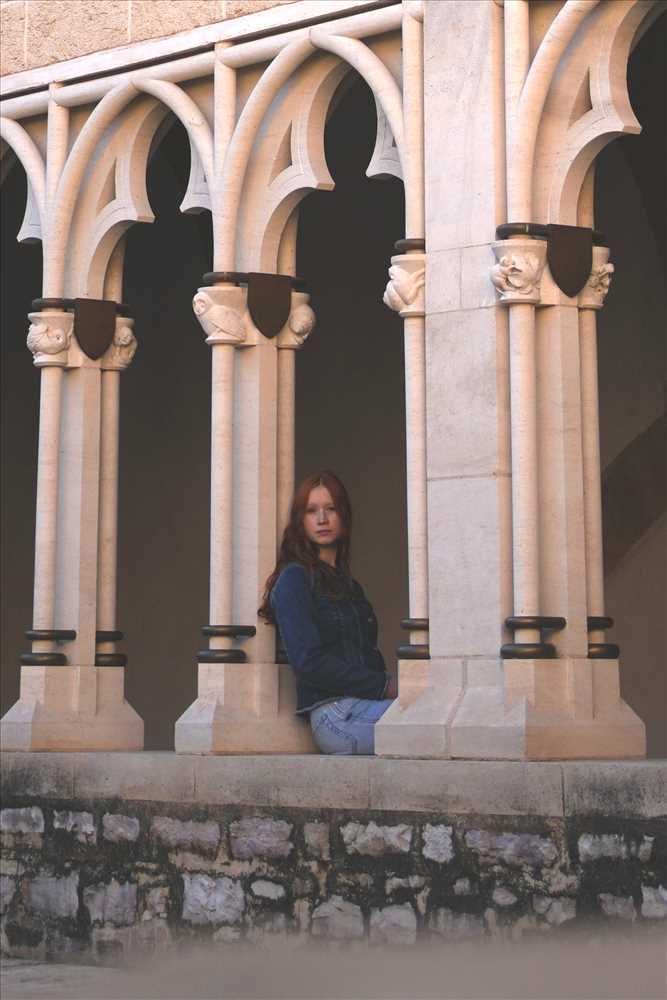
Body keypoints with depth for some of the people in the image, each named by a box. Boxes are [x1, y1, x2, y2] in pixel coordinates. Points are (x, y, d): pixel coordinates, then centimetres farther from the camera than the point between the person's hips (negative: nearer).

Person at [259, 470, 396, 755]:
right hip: (335, 714, -7)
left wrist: (391, 688, -2)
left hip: (364, 703, 7)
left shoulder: (348, 585, 26)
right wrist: (384, 687, -9)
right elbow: (308, 662, -9)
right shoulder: (294, 579, 0)